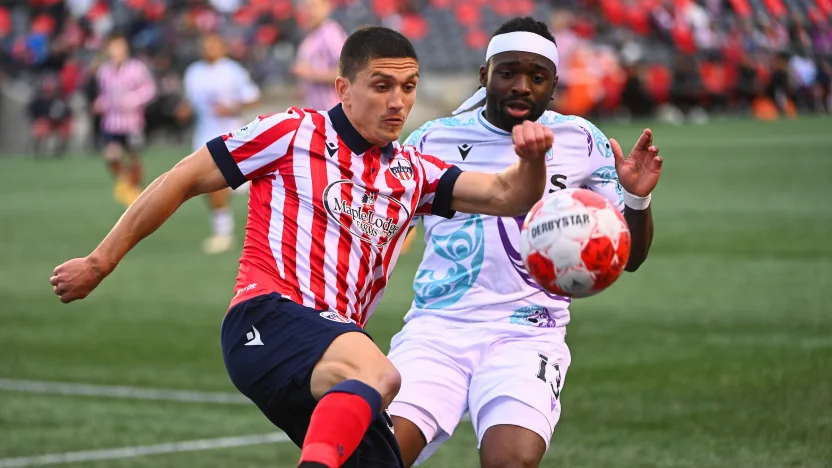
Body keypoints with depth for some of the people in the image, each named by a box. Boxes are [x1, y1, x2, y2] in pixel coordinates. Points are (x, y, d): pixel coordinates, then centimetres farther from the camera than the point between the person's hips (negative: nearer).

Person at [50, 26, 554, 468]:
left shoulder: (412, 173, 19)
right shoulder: (293, 133, 4)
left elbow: (506, 195, 10)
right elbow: (182, 181, 8)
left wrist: (531, 160, -14)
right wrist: (100, 263, 9)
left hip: (334, 352, 8)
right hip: (267, 320, -8)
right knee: (378, 373, -36)